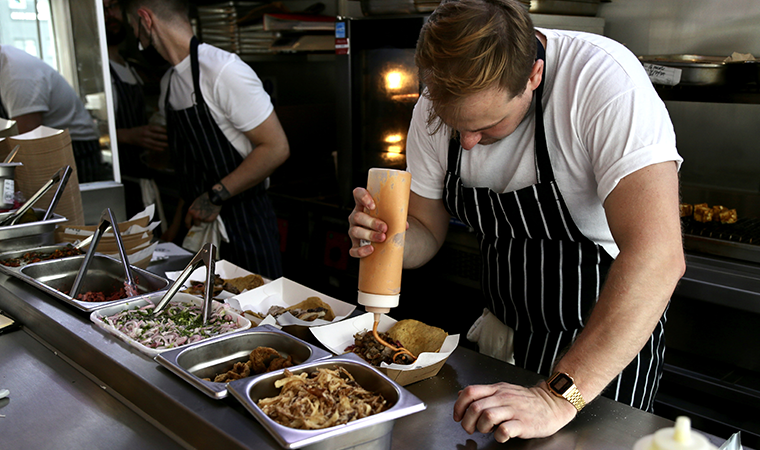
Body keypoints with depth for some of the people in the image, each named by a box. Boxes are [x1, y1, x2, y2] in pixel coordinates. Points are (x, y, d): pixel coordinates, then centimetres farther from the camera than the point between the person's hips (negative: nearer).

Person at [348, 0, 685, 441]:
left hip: (610, 336, -5)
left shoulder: (604, 80, -30)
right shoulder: (439, 103, -11)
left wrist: (558, 397, -41)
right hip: (503, 332, 5)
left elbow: (656, 257, -38)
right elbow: (427, 232, -2)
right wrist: (385, 236, -24)